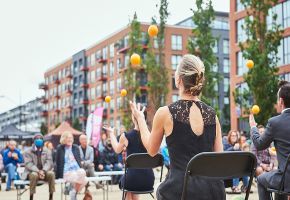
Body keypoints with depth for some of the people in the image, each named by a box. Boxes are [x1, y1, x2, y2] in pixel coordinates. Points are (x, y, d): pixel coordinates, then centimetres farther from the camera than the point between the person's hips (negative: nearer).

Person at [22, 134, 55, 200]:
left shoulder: (47, 151, 6)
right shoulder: (28, 152, -1)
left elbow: (49, 162, -4)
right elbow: (28, 164, -12)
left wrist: (43, 171, -25)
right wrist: (38, 171, -27)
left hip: (44, 172, 2)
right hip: (32, 172, -2)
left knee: (51, 173, -30)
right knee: (34, 175, -37)